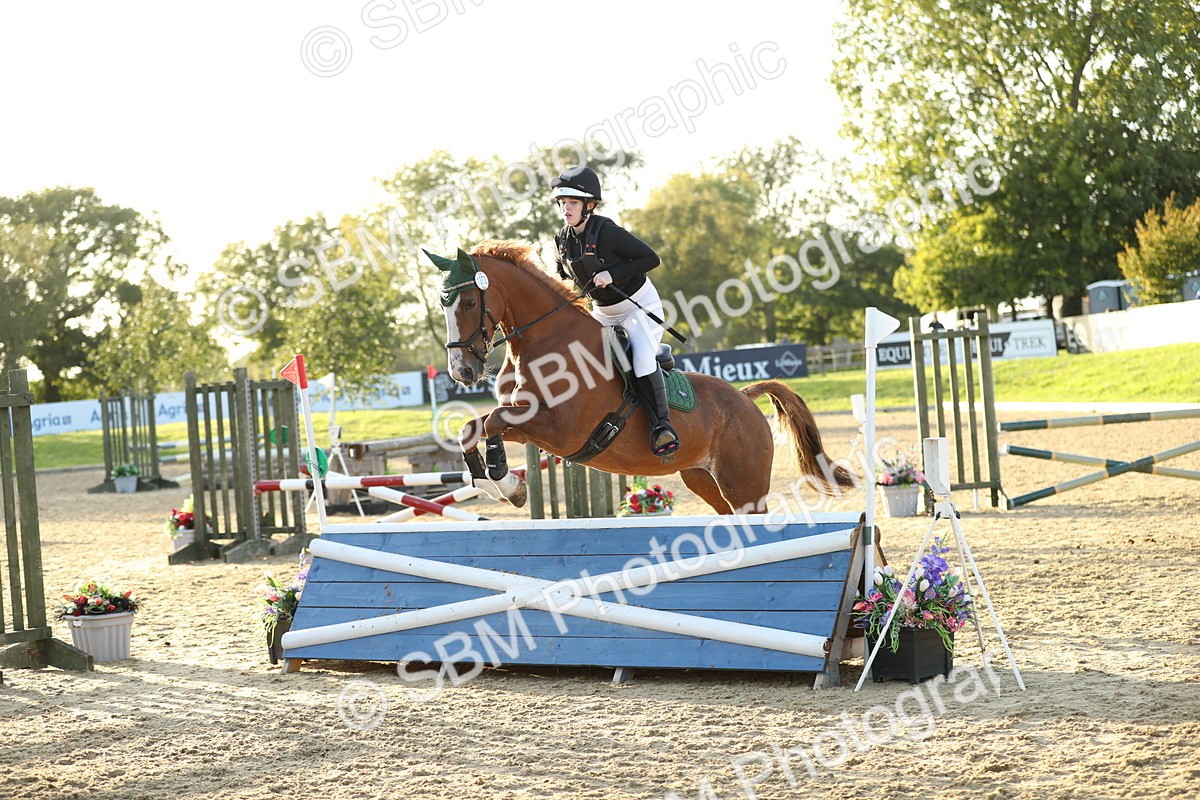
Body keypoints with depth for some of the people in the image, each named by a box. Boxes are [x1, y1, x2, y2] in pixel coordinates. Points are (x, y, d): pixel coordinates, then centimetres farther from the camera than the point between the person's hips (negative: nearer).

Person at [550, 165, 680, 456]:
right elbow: (562, 278, 12)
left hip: (639, 304, -7)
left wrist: (612, 274, -28)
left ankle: (661, 423, -17)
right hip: (603, 312, 7)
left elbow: (650, 258, -21)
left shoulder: (607, 231, -23)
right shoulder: (562, 240, -4)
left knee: (642, 360, -27)